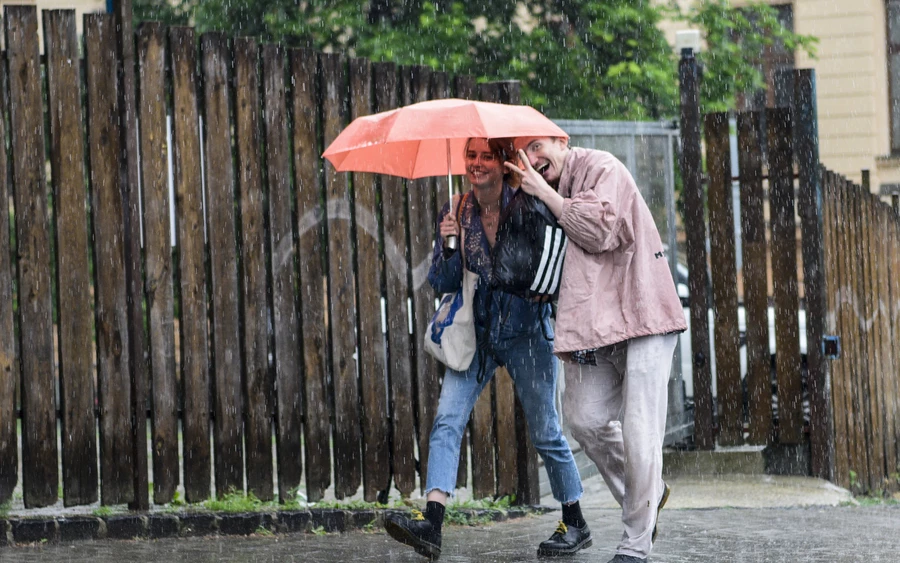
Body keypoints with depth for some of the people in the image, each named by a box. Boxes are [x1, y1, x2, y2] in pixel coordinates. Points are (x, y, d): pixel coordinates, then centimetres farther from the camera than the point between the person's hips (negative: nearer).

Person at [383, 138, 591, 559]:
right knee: (447, 421, -14)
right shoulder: (457, 212, 1)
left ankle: (575, 525, 20)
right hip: (476, 334, 3)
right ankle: (430, 523, -23)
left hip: (526, 332, -3)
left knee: (545, 432, 4)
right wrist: (449, 246, -18)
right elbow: (443, 284, -1)